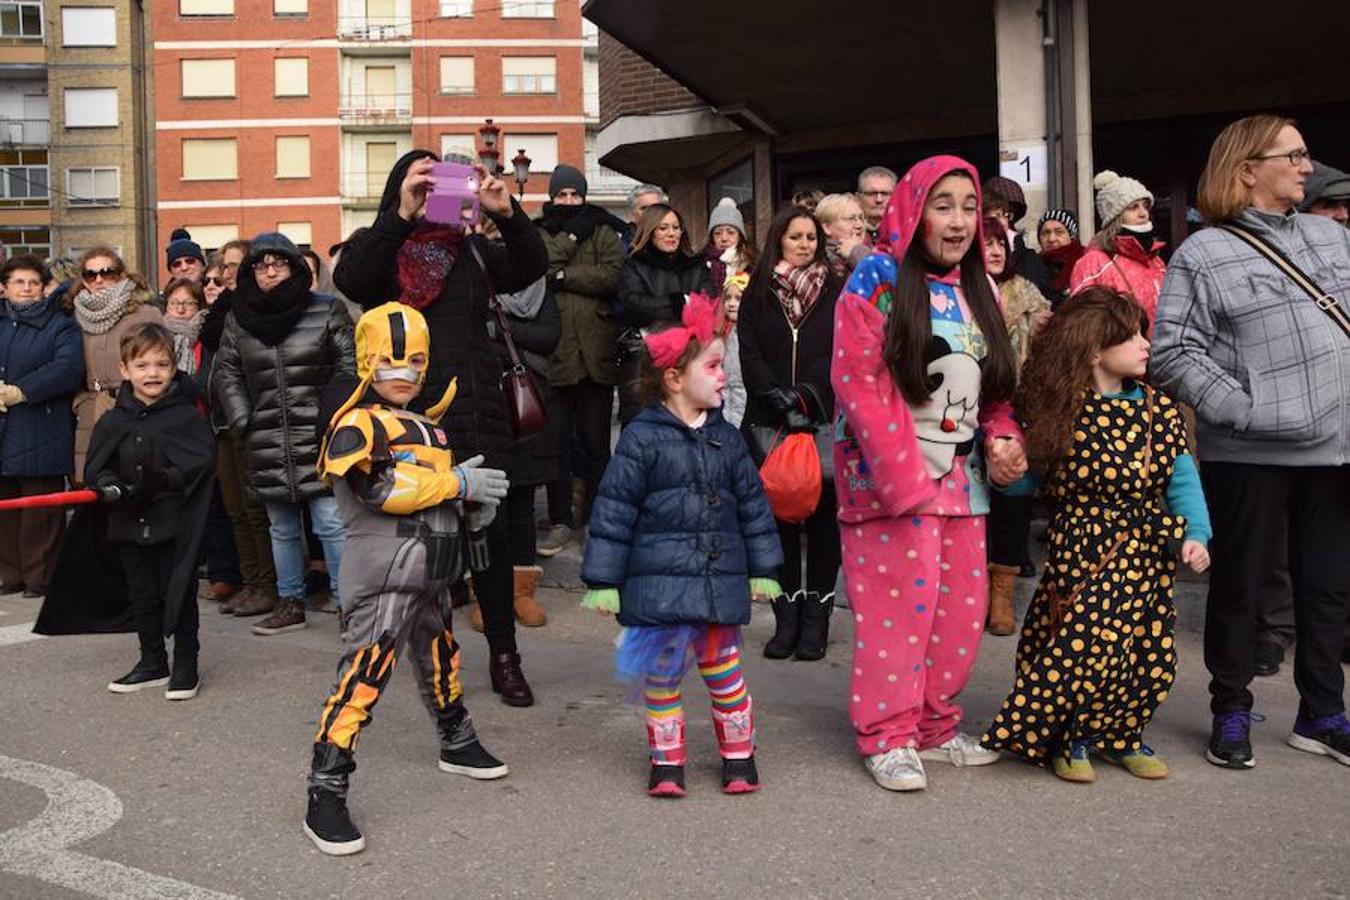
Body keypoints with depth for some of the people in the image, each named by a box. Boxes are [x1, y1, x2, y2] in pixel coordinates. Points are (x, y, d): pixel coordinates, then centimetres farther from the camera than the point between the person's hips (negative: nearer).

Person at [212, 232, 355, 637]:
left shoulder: (327, 311, -1)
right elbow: (226, 375, 14)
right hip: (268, 446, 4)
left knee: (332, 524, -6)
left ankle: (348, 605, 2)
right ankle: (290, 603, 27)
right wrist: (243, 423, 4)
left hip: (320, 440, -4)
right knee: (282, 529, 15)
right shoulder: (238, 319, 9)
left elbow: (349, 368, -1)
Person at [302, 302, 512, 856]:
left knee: (441, 660, 25)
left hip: (430, 574, 9)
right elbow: (378, 487, -24)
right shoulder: (357, 425, -10)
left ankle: (457, 745, 47)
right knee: (363, 676, -13)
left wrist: (470, 508, 4)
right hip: (383, 577, -9)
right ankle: (325, 796, -7)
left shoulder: (427, 427, 18)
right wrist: (458, 482, -20)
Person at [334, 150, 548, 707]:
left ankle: (504, 656, 15)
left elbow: (531, 269, 3)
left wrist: (507, 214, -13)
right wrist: (403, 216, -23)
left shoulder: (471, 250, 15)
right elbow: (349, 280, -16)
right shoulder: (381, 249, 5)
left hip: (480, 410, 3)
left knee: (494, 530, 3)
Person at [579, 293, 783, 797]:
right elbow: (613, 510, -7)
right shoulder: (642, 438, -9)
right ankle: (667, 761, 24)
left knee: (723, 668, 12)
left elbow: (752, 503, 13)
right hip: (659, 582, -3)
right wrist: (603, 581, -8)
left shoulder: (725, 438, 6)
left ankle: (739, 755, 29)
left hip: (721, 579, 4)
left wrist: (762, 569, 13)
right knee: (661, 674, 8)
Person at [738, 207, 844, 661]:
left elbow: (840, 353, -2)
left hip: (825, 419, -1)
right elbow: (749, 354, 2)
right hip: (770, 420, 1)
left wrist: (806, 394, -14)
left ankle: (817, 616, 8)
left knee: (823, 514, 0)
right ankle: (787, 615, 10)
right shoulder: (757, 293, 10)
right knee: (779, 514, 3)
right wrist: (778, 397, -12)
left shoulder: (835, 292, 6)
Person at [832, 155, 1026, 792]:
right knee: (900, 602, -6)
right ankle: (886, 735, 8)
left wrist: (1003, 439, 1)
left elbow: (994, 383, 20)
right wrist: (902, 476, -19)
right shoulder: (877, 279, -6)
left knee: (963, 607, 9)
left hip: (961, 476, 7)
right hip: (891, 474, -7)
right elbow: (858, 381, -14)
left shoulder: (975, 288, 15)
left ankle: (934, 725, 24)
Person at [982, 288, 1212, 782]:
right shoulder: (1055, 414, -5)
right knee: (1087, 643, -11)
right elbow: (1025, 478, 3)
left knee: (1151, 651, 7)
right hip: (1082, 554, -4)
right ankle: (1069, 739, 14)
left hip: (1148, 555, 4)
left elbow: (1182, 477, 4)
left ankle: (1121, 736, 31)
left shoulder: (1158, 408, 5)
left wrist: (1195, 533, -8)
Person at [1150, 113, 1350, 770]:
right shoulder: (1202, 255, -4)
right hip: (1249, 453, -5)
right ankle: (1230, 714, 21)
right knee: (1240, 585, 6)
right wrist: (1245, 411, -16)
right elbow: (1171, 354, -10)